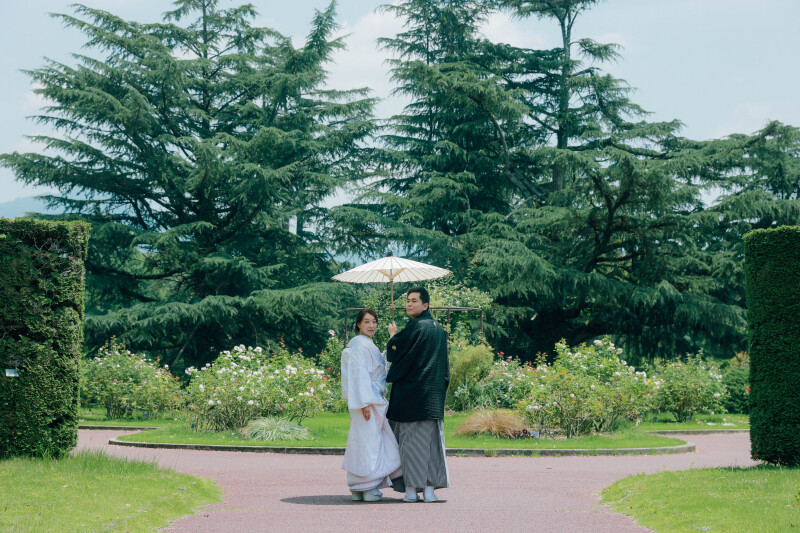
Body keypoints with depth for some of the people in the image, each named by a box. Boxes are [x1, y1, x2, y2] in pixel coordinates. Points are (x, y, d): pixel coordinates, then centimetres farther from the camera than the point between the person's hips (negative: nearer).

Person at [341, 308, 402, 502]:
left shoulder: (368, 345, 20)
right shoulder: (360, 345, -11)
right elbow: (358, 374, -18)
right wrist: (365, 403, -23)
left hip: (374, 400, 10)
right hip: (366, 400, -10)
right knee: (368, 441, -8)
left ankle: (358, 489, 13)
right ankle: (367, 488, -6)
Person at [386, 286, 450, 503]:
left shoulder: (415, 326, -12)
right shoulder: (439, 329, 13)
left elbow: (394, 353, -8)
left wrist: (393, 335, 9)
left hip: (411, 393, -7)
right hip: (435, 395, 7)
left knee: (411, 440, -1)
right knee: (432, 440, 7)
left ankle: (411, 489, 0)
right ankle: (430, 488, 5)